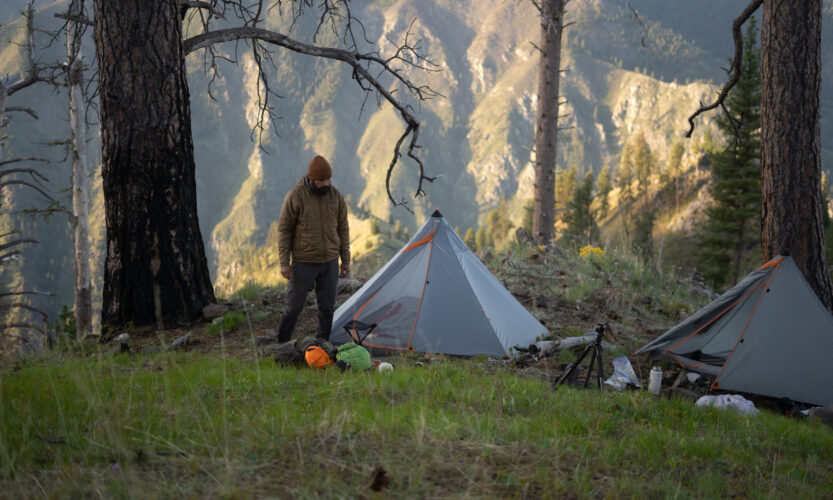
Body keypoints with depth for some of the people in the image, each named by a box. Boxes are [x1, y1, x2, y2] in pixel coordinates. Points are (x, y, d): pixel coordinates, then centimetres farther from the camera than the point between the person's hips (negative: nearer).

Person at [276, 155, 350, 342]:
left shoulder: (336, 196, -1)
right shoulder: (295, 197, -13)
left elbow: (342, 229, 8)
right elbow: (284, 230, -7)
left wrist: (346, 260, 8)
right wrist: (284, 262, -11)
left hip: (329, 261, 4)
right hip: (304, 262, -4)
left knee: (327, 305, 8)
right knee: (294, 306, 0)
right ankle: (281, 344, 13)